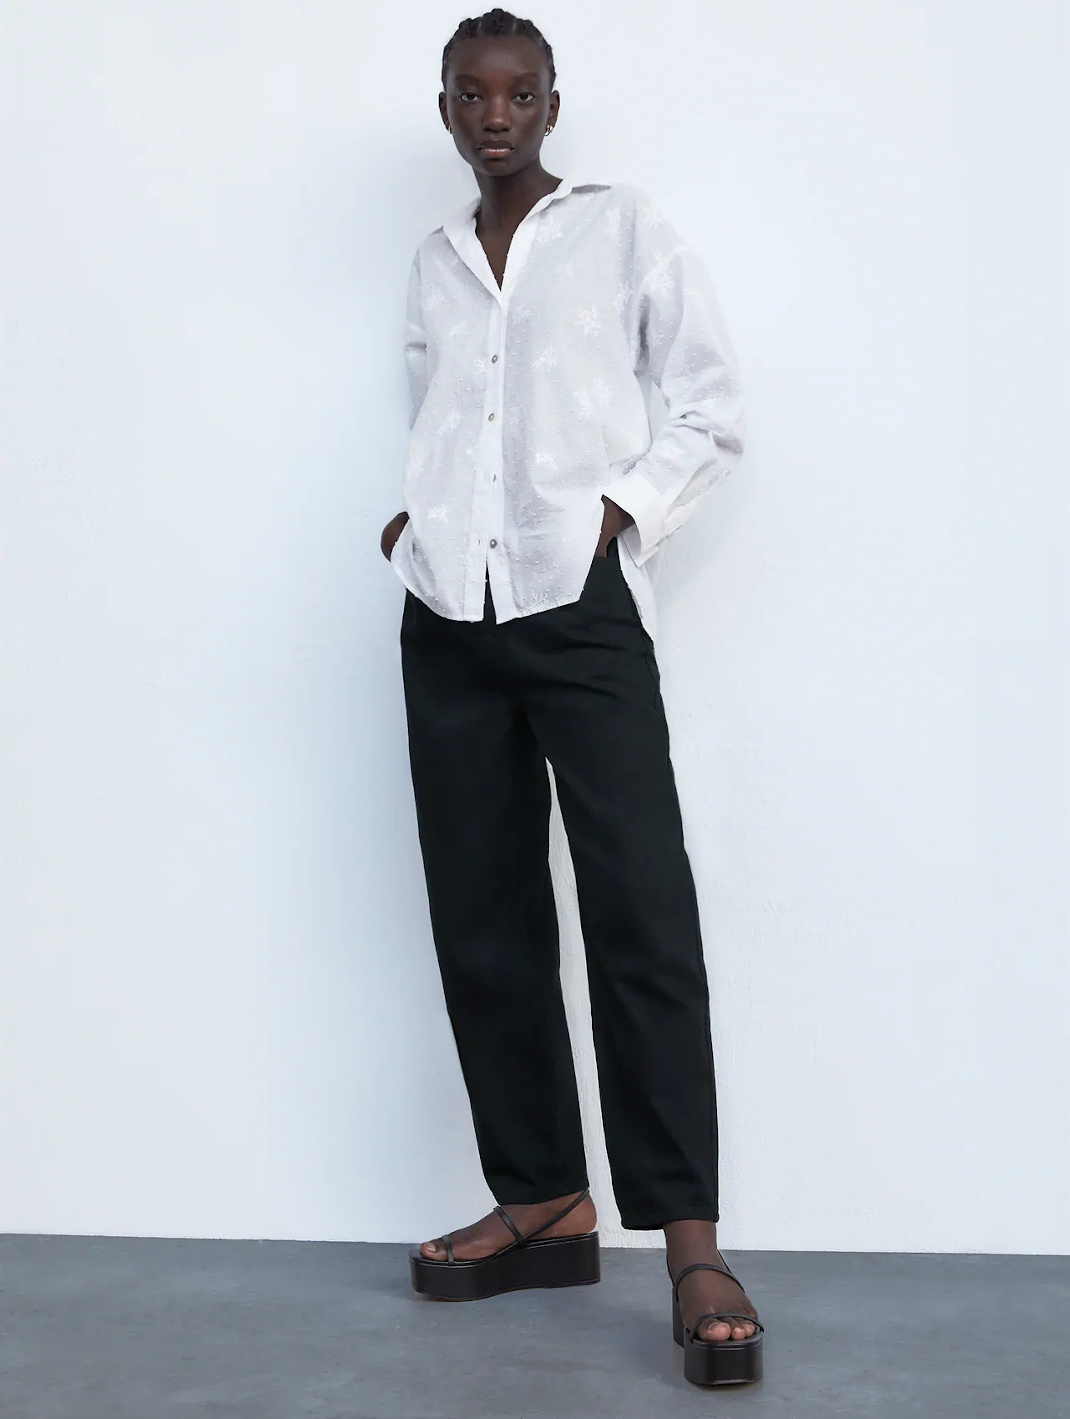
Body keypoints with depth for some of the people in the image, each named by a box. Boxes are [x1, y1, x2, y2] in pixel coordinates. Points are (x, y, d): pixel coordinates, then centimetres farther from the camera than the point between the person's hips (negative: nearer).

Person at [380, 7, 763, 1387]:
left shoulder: (624, 227, 7)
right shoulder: (432, 259, 19)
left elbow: (711, 405, 5)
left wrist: (624, 510, -8)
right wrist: (414, 516, 8)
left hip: (579, 602, -5)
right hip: (448, 617, 5)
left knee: (642, 914, -12)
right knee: (482, 921, 4)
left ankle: (689, 1239, -8)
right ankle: (542, 1198, 13)